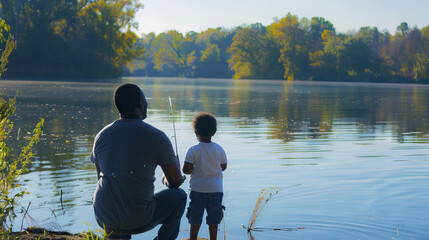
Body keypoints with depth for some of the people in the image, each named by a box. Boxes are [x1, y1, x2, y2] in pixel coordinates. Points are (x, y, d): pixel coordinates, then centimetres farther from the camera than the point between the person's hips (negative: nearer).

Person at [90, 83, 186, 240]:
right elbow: (176, 182, 2)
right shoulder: (156, 137, -7)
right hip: (138, 221, -4)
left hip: (103, 219, 4)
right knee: (179, 195, 20)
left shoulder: (101, 136, 5)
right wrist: (167, 179, 27)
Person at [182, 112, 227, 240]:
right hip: (216, 189, 2)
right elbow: (223, 167, 10)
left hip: (198, 189, -2)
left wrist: (192, 169, 8)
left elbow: (186, 170, -13)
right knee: (213, 219, 12)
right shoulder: (219, 149, -2)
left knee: (195, 219, 11)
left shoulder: (193, 150, -12)